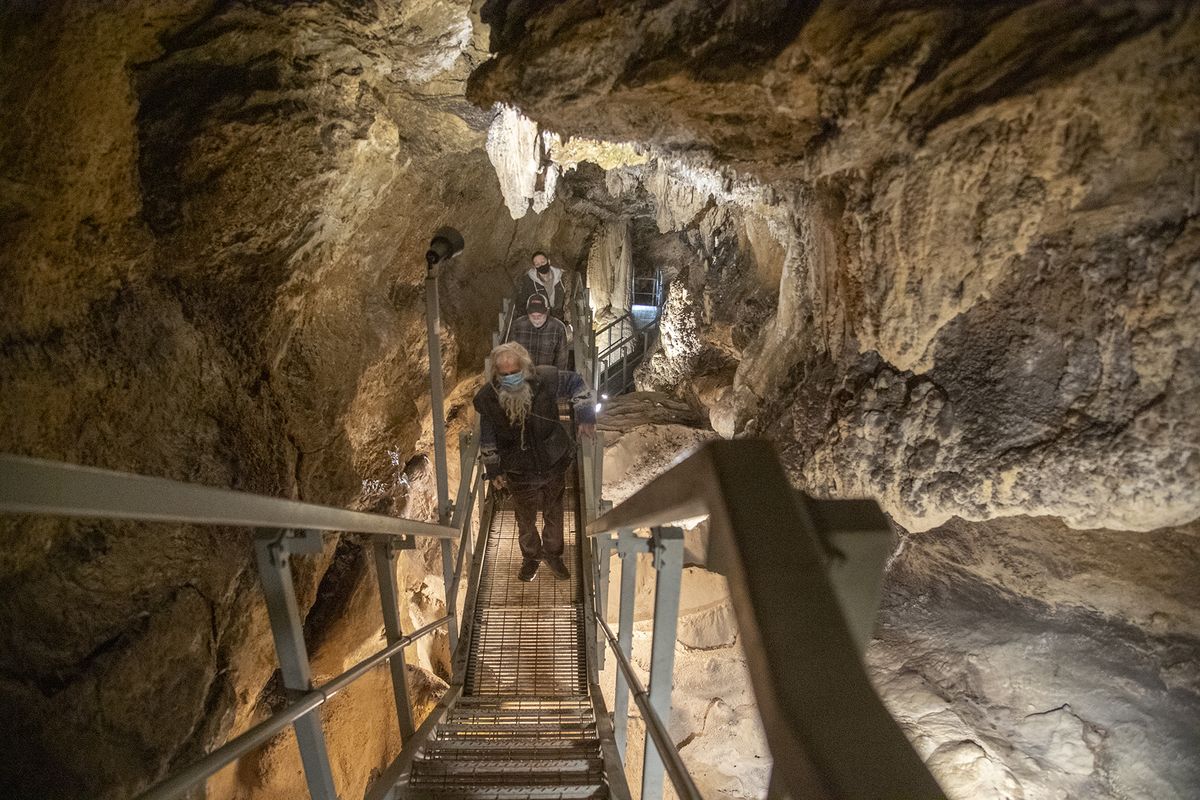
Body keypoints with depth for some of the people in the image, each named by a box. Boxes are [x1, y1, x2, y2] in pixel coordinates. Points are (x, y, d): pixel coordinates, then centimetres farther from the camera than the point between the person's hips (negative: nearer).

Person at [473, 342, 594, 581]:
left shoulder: (546, 379, -24)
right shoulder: (487, 398, -20)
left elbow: (576, 383, -4)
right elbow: (487, 437, -4)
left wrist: (585, 415, -10)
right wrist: (493, 469, 0)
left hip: (553, 465, 0)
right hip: (519, 472, 0)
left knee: (554, 514, 23)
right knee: (525, 519, 22)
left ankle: (553, 554, 50)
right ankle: (531, 556, 51)